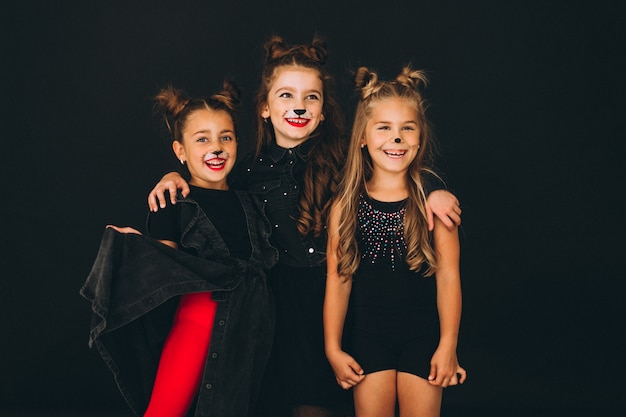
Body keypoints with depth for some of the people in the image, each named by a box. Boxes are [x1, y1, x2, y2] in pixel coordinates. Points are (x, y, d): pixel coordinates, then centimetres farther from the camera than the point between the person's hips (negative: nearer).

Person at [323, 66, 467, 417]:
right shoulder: (347, 205, -2)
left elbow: (448, 274, -6)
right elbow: (338, 278, 0)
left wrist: (447, 345, -6)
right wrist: (333, 348, 1)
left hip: (423, 334, -1)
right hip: (368, 335, 1)